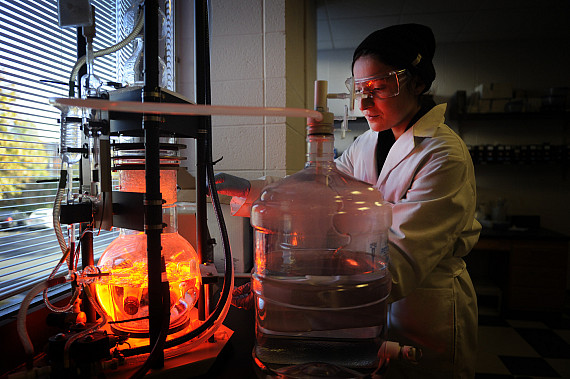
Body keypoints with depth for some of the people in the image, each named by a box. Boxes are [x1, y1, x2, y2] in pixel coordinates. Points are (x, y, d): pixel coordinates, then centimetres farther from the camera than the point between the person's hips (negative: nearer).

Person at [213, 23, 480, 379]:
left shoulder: (445, 157, -24)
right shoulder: (368, 143, 1)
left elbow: (400, 260, -33)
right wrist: (250, 191, -15)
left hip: (428, 318, -6)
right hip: (376, 305, 6)